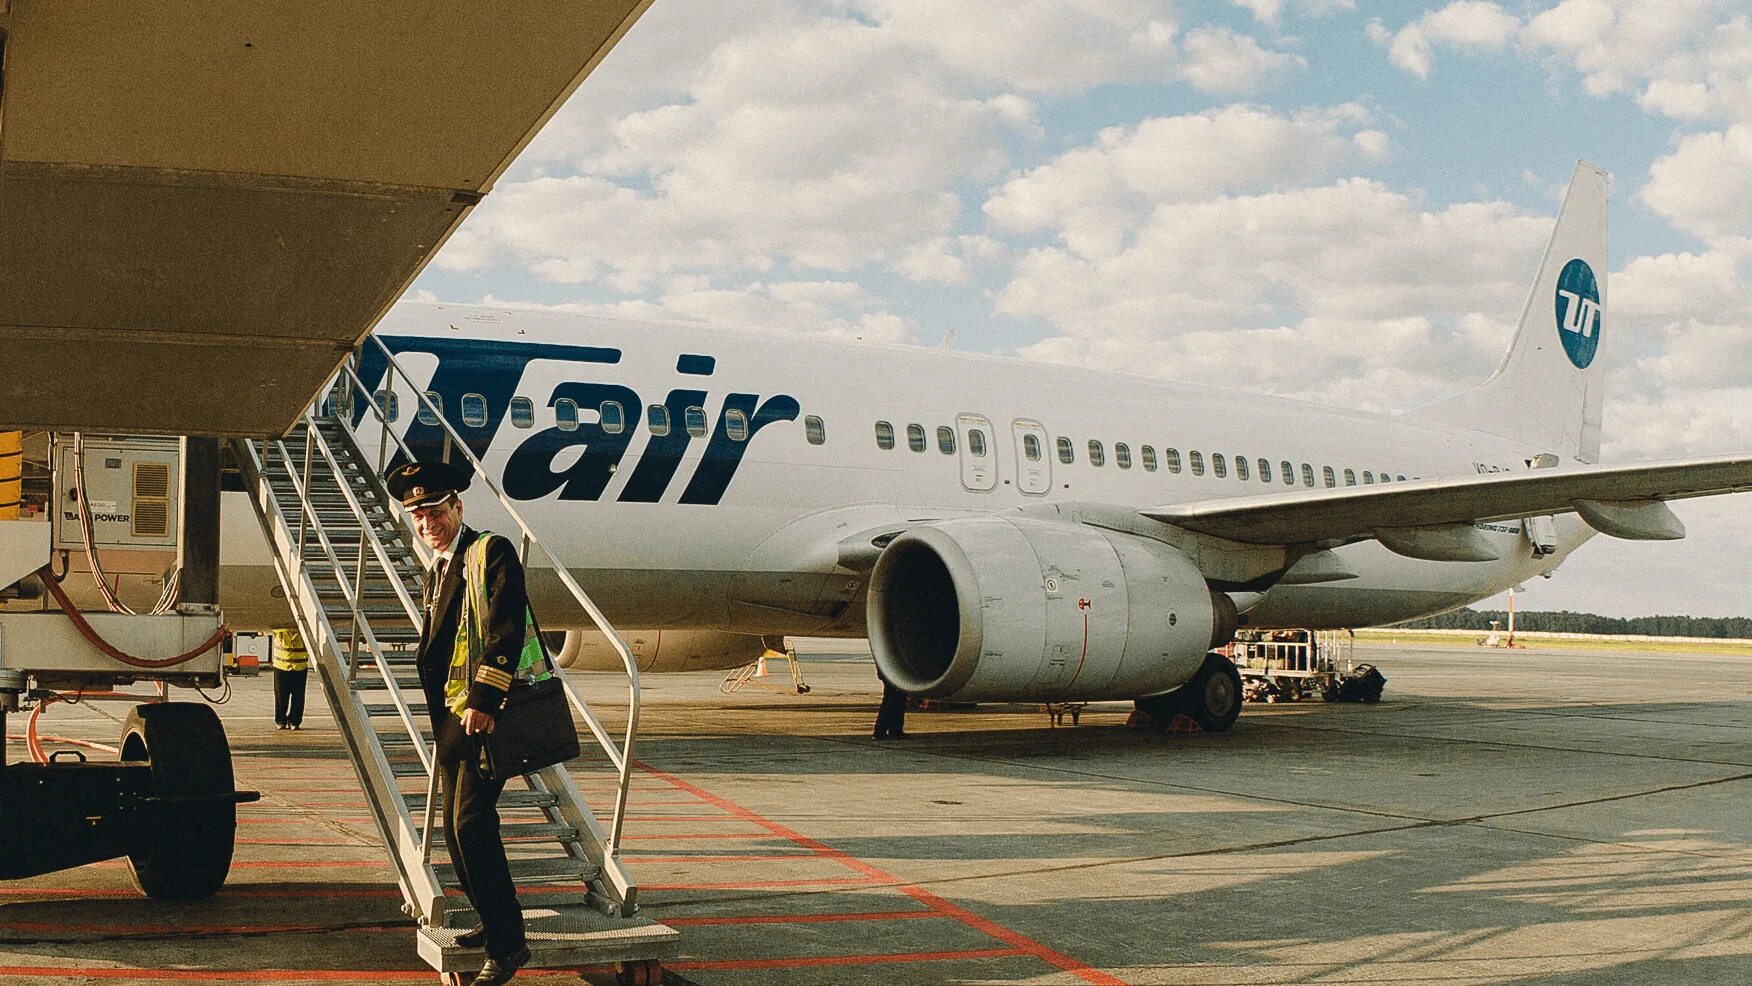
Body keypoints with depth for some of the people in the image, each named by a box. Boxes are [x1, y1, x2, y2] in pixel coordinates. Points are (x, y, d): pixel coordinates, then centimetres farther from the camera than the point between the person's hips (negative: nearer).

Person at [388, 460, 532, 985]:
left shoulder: (491, 551, -8)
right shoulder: (436, 572, 19)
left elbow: (505, 631, -18)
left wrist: (483, 700, -25)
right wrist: (440, 717, 15)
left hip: (488, 712, -9)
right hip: (451, 716, 9)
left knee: (472, 822, -15)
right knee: (456, 828, 13)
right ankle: (492, 922, 27)